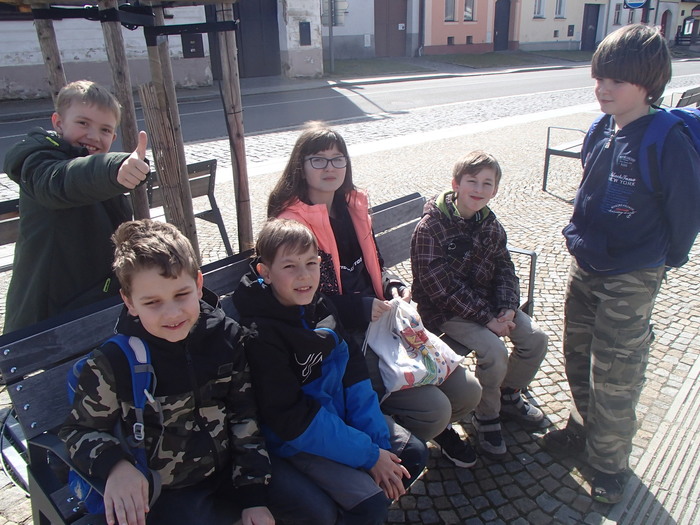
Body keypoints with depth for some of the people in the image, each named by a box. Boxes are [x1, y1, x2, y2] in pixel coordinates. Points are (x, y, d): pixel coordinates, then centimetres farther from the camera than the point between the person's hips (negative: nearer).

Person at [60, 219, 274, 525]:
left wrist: (253, 495, -2)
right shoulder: (114, 363, -18)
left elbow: (244, 417, -2)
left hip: (228, 474, 3)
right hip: (164, 497, -2)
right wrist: (116, 465, -25)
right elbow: (79, 430, -4)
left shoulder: (224, 336, -10)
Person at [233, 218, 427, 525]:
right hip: (297, 439, -7)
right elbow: (292, 419, -23)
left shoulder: (321, 307, -3)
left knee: (414, 453, 6)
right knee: (371, 500, -19)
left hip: (340, 414, 7)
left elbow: (355, 376, -2)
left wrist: (379, 442, -10)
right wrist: (369, 455, -20)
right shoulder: (260, 336, -24)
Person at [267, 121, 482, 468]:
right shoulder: (291, 223, -12)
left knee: (467, 392, -1)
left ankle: (439, 427, 32)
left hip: (379, 320, 7)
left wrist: (393, 286, 0)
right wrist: (362, 308, -18)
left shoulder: (352, 205, 10)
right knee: (433, 408, -17)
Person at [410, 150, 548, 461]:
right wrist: (487, 318, -23)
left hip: (487, 300, 7)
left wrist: (507, 309, -11)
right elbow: (443, 288, -23)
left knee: (536, 338, -4)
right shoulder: (431, 227, -20)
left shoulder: (490, 224, 3)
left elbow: (505, 269, 7)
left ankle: (509, 395, 23)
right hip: (445, 311, -7)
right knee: (494, 351, -24)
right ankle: (486, 417, 4)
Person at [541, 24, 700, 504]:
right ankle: (584, 429, 43)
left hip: (630, 281, -6)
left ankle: (610, 460, 29)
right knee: (578, 357, 20)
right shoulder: (603, 129, -1)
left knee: (614, 377, 7)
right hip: (584, 267, 7)